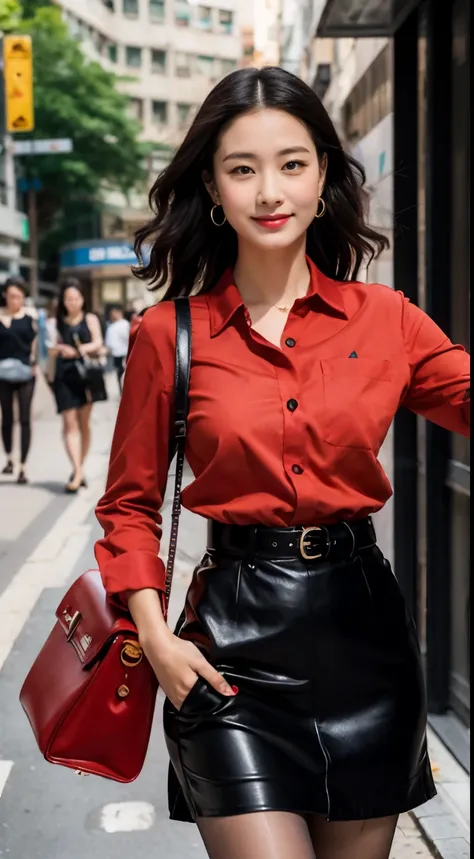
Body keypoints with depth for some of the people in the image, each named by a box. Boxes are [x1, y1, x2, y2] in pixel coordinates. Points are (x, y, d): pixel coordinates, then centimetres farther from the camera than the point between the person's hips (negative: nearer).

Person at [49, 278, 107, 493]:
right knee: (69, 423, -10)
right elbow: (52, 351, 9)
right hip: (65, 375, 0)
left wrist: (85, 348, -29)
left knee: (84, 423, 8)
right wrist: (60, 349, -14)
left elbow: (98, 342, -9)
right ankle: (78, 472, -16)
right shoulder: (58, 323, 9)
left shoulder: (90, 319, 5)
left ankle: (79, 469, 19)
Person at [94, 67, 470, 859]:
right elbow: (131, 503, 6)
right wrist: (155, 634, -6)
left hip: (363, 622, 3)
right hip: (233, 638, -2)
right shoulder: (168, 334, -2)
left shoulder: (384, 318, 1)